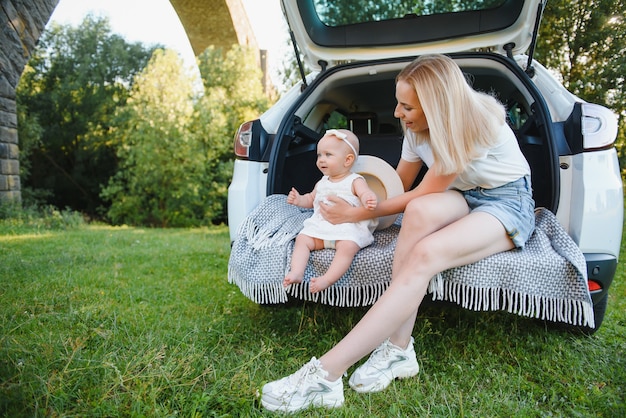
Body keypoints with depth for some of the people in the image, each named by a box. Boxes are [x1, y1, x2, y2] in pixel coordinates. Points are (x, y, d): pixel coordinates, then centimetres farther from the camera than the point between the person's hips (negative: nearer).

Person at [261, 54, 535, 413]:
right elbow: (399, 184, 11)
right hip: (462, 198, 5)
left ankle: (325, 374, -38)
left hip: (509, 203, -5)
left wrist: (359, 214, -14)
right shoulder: (418, 129, -3)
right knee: (420, 212, -34)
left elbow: (422, 192, -19)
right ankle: (398, 350, -30)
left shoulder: (474, 121, -23)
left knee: (424, 254, -35)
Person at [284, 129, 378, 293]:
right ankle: (296, 272, -19)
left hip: (349, 228, -6)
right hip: (320, 227, 6)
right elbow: (311, 199, 32)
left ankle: (327, 279, -36)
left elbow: (366, 194, -16)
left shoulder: (355, 181, 1)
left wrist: (369, 201, -41)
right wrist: (299, 200, 10)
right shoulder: (322, 183, 20)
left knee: (347, 247, -32)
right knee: (302, 239, -11)